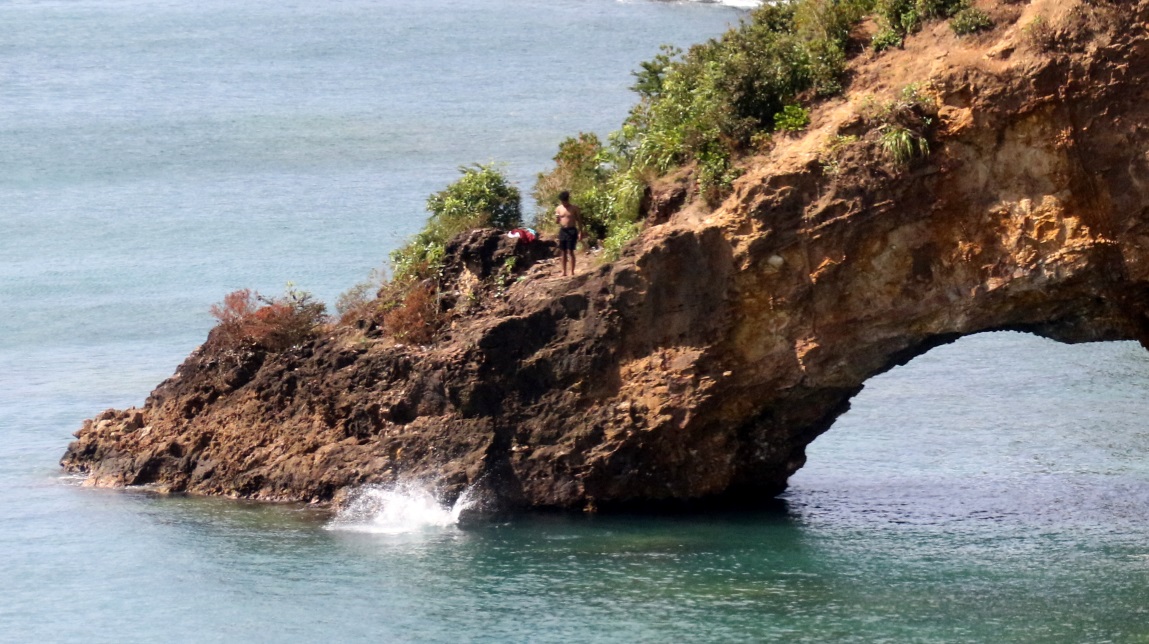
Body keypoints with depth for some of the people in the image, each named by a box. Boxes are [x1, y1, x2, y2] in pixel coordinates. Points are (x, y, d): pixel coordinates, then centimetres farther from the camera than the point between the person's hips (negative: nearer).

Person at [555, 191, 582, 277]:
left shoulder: (574, 208, -3)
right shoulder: (559, 209, 7)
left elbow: (579, 220, 1)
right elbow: (557, 221, 11)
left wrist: (580, 232, -5)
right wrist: (557, 218, -13)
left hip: (571, 231, -4)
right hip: (562, 230, 4)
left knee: (570, 251, -8)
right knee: (563, 252, 7)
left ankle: (572, 272, -5)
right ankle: (564, 272, 13)